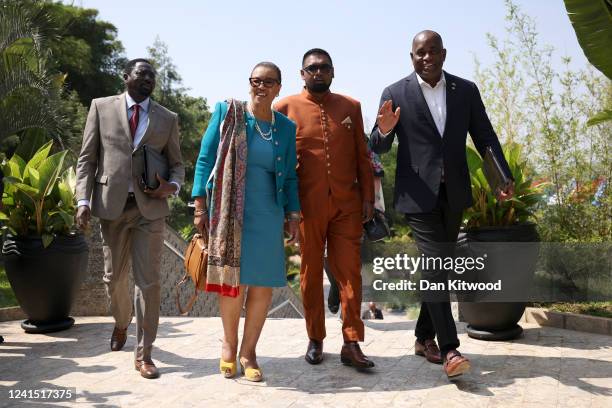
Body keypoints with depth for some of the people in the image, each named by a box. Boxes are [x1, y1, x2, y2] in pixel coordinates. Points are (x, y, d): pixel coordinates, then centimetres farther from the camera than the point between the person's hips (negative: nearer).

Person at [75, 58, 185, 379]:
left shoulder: (167, 119, 9)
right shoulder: (102, 107, 6)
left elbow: (176, 162, 14)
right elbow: (87, 158, 5)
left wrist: (173, 185, -8)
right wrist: (83, 200, -6)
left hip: (150, 207, 0)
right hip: (112, 205, 0)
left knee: (148, 281, -2)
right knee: (114, 277, 13)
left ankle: (144, 354, 8)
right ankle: (121, 324, 44)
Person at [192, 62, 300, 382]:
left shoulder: (286, 127, 9)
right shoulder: (227, 113, 1)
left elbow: (289, 176, 13)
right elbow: (205, 160, 0)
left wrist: (293, 215, 5)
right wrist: (200, 207, -6)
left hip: (268, 215, 3)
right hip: (228, 212, -2)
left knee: (264, 283, 1)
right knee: (234, 279, 2)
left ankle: (248, 351, 19)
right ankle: (229, 343, 27)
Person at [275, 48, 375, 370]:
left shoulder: (350, 107, 10)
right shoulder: (286, 108, 3)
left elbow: (362, 156, 11)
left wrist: (368, 196, 5)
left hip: (347, 203, 2)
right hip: (308, 205, -1)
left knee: (350, 272, 0)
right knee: (311, 272, 8)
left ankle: (352, 344, 6)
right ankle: (315, 340, 20)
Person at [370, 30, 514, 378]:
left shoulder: (466, 90, 7)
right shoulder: (395, 94, -1)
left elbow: (485, 137, 7)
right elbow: (379, 147, -1)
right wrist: (384, 129, -24)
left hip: (454, 193, 4)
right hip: (419, 193, -4)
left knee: (440, 267, 11)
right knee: (434, 267, -11)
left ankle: (425, 337, 24)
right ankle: (449, 349, -9)